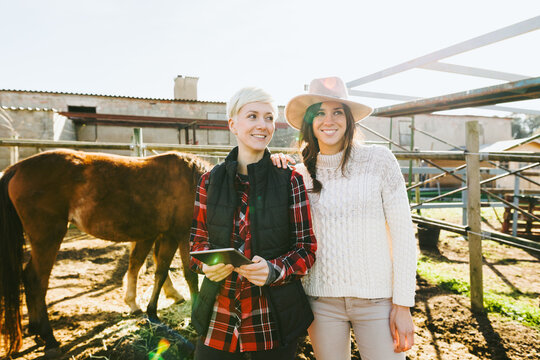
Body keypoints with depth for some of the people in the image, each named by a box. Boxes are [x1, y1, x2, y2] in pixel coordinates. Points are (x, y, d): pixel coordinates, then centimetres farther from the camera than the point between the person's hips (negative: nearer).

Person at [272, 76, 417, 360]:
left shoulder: (379, 160, -6)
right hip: (322, 300, 3)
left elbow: (403, 233, -5)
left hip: (376, 298, -2)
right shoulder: (301, 174, 3)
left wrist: (403, 304, -7)